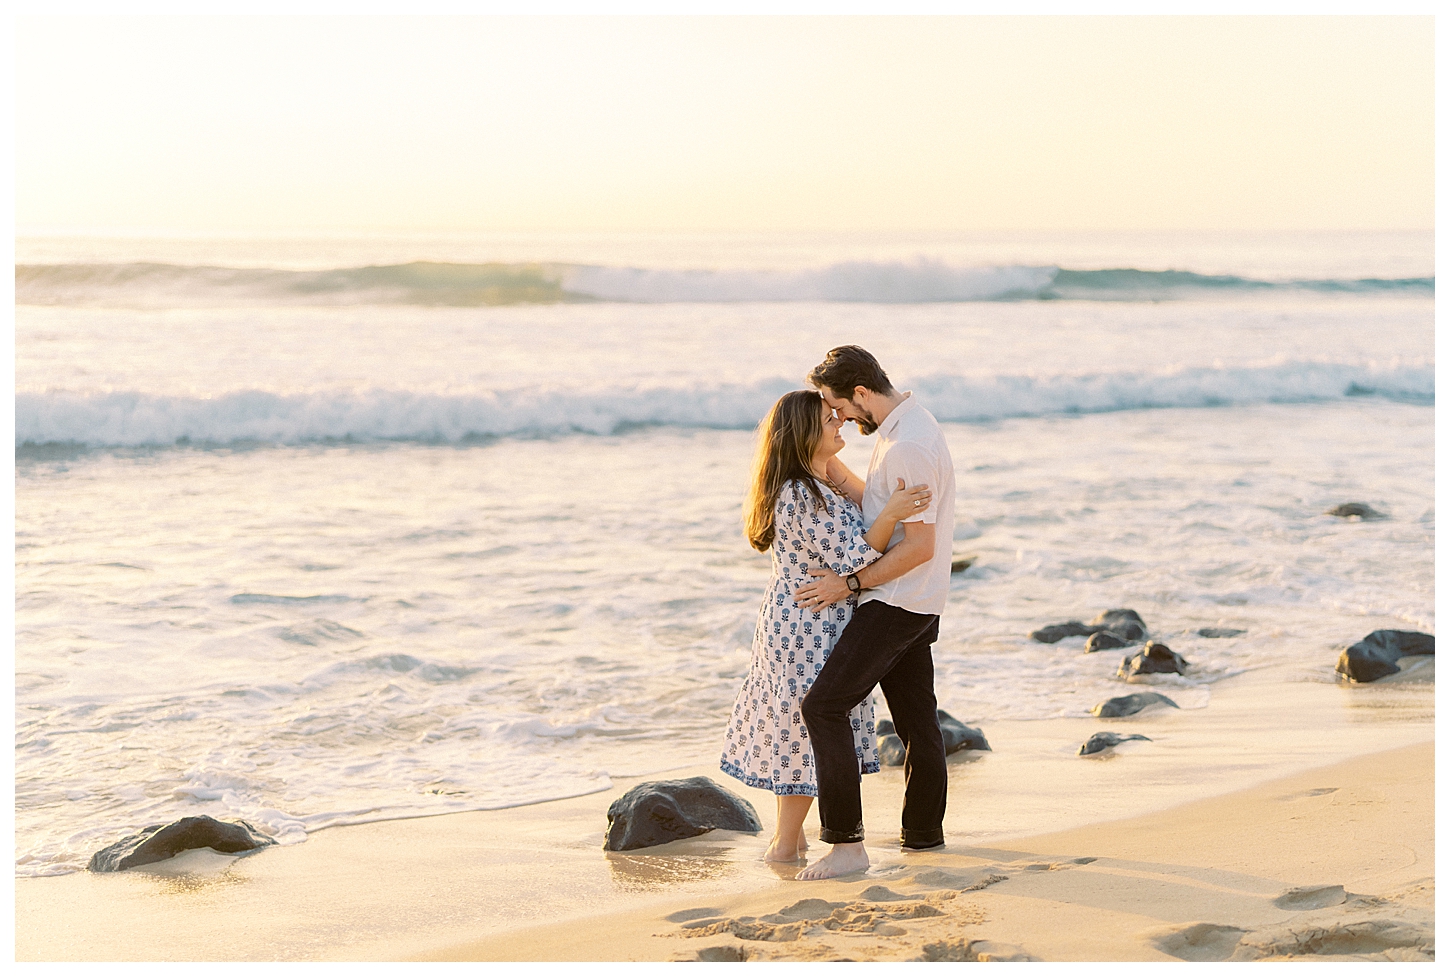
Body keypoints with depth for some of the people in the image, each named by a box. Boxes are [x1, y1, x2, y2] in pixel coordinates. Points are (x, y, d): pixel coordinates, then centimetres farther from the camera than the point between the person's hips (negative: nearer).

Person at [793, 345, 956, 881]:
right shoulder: (909, 425, 10)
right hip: (914, 602, 11)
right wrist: (831, 464, 8)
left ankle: (847, 843, -13)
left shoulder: (908, 446, -23)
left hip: (896, 602, -11)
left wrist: (850, 584, -17)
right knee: (916, 716, 16)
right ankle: (923, 835, 26)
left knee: (824, 704, -13)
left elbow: (919, 546, -23)